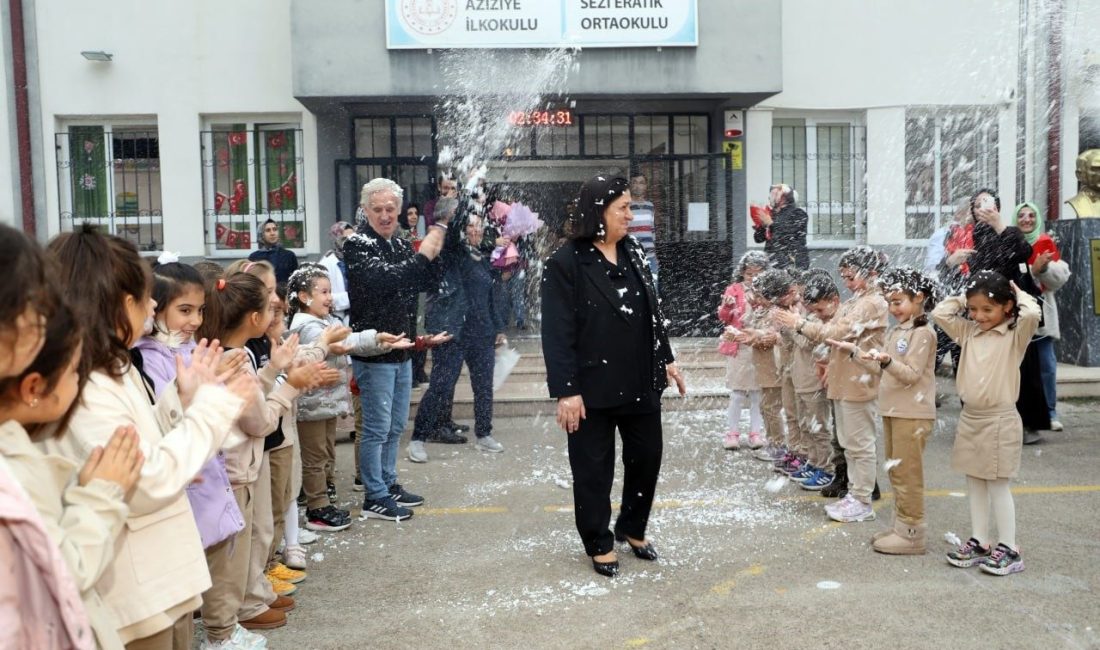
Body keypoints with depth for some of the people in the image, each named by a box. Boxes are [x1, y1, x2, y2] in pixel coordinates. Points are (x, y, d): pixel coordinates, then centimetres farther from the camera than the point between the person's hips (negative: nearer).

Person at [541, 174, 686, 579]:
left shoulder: (633, 253, 8)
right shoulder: (566, 262, -12)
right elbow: (557, 332, -15)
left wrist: (666, 359, 16)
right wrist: (565, 390, -18)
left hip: (641, 382, 6)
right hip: (594, 386, -6)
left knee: (647, 456, 14)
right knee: (594, 468, 7)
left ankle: (632, 529, 36)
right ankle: (599, 544, 25)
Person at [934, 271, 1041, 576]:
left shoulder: (1015, 335, -10)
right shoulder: (969, 332, 6)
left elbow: (1032, 313, -28)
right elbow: (939, 312, 7)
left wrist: (1019, 293, -10)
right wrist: (964, 299, 4)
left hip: (999, 420, -6)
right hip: (970, 417, 6)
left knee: (997, 484, -1)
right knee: (974, 482, 12)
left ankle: (1009, 549, 9)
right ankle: (979, 542, 21)